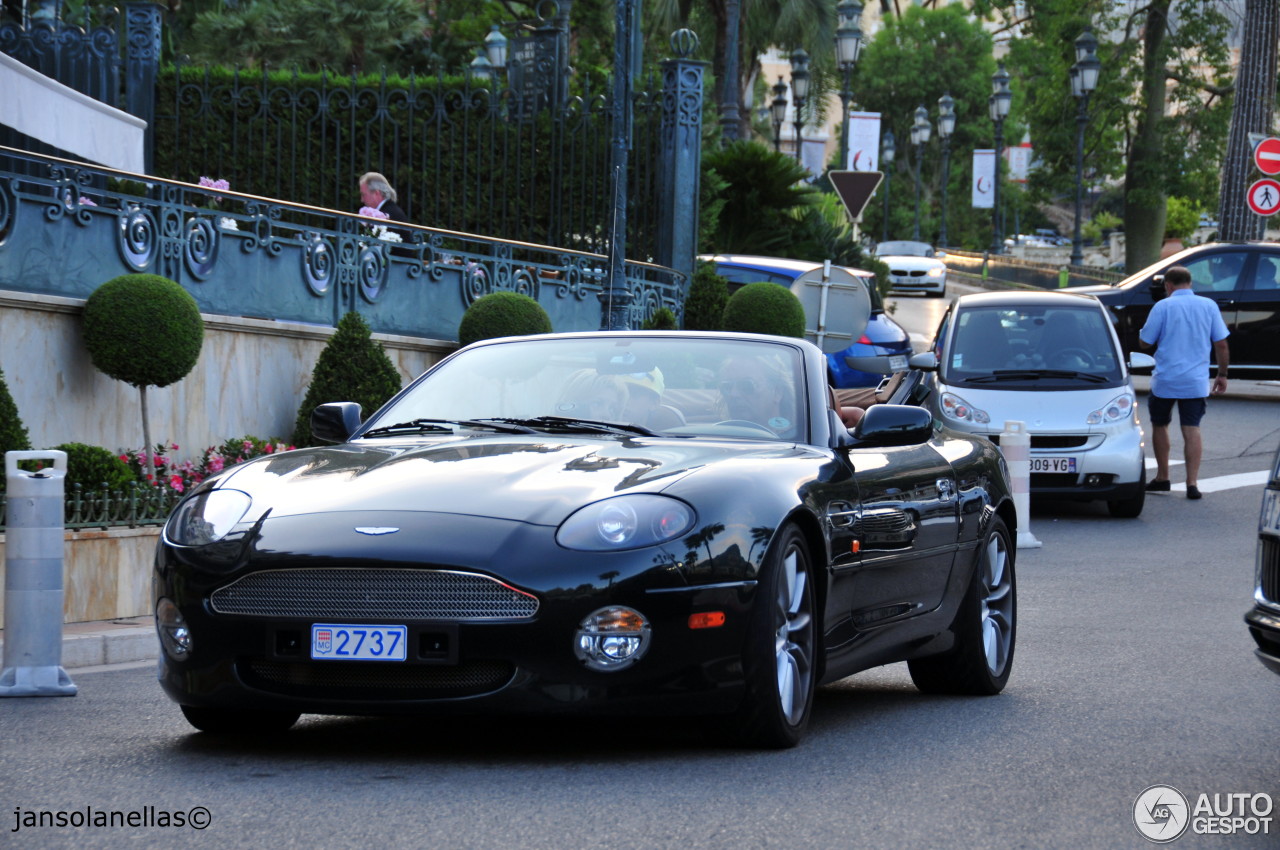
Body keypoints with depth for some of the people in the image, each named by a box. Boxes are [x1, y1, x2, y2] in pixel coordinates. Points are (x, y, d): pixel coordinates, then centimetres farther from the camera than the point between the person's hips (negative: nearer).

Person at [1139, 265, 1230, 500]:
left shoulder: (1163, 307, -7)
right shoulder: (1209, 306, 2)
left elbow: (1145, 341, -5)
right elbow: (1221, 343, 3)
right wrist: (1222, 374, 12)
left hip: (1165, 380, -2)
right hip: (1196, 381, 2)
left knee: (1160, 425, 16)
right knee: (1192, 430, 2)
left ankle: (1162, 478, 23)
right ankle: (1192, 483, -8)